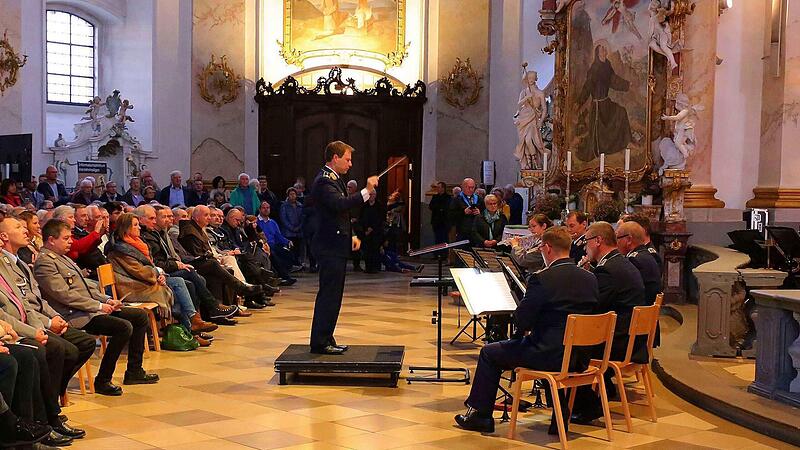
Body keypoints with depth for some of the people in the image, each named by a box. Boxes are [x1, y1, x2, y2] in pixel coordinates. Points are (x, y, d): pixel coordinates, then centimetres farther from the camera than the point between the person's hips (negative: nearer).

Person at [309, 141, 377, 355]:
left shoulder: (334, 179, 18)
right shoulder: (324, 181, -15)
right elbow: (341, 204, -31)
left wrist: (351, 236, 15)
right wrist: (367, 191, -33)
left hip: (336, 246, 11)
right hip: (329, 247, -11)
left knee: (331, 295, 14)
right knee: (328, 295, -7)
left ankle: (325, 340, 20)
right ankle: (320, 343, -2)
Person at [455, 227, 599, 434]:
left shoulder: (541, 279, -16)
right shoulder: (590, 279, 2)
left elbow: (522, 323, -13)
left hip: (549, 355, -6)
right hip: (580, 358, 6)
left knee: (489, 353, 11)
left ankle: (480, 415, 20)